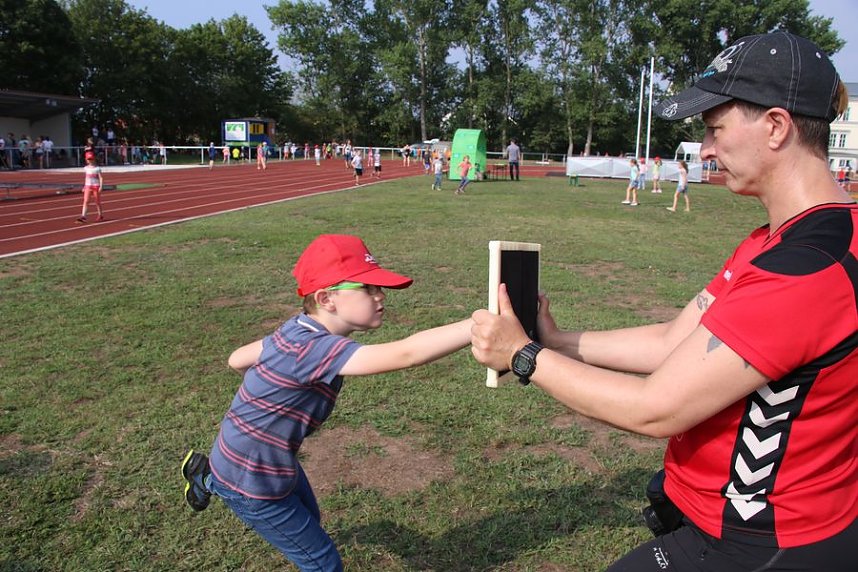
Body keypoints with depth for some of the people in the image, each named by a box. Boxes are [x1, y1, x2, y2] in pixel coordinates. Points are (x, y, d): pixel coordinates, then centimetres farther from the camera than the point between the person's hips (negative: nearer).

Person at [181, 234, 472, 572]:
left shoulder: (300, 329, -8)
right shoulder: (315, 348, -37)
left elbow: (237, 360, 5)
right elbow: (405, 354, -50)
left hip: (276, 458, 8)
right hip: (251, 484, -8)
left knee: (308, 519, 32)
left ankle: (209, 477, 40)